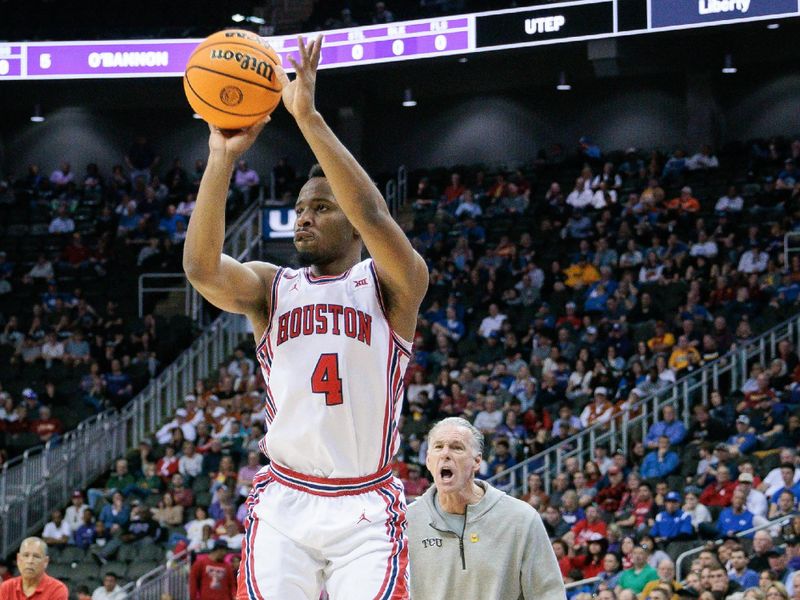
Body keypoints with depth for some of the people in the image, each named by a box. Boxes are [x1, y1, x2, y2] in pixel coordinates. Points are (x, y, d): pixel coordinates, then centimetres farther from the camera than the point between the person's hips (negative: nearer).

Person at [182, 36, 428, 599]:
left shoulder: (392, 283, 1)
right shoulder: (271, 287, 9)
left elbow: (373, 215, -20)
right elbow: (200, 267, -12)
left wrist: (308, 116, -24)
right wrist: (222, 158, -20)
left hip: (365, 512, -2)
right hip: (283, 506, 2)